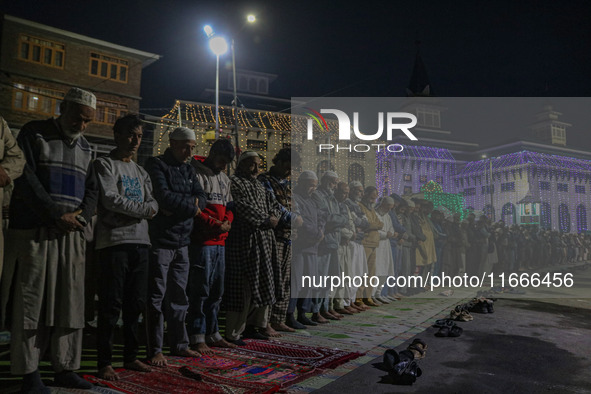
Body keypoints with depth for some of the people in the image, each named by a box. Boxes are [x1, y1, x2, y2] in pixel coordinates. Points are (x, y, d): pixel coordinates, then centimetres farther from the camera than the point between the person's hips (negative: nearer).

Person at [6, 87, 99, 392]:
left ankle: (65, 369, 11)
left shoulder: (85, 147, 18)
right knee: (32, 300, -2)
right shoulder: (34, 133, 2)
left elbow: (92, 189, 16)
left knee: (70, 302, 3)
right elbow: (26, 179, -8)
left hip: (72, 232, 5)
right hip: (34, 231, -5)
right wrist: (58, 215, -13)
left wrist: (81, 216, -5)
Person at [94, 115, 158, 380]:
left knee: (136, 304, 10)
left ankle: (130, 356, 21)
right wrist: (142, 209, -5)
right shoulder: (105, 165, 2)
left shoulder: (141, 172, 21)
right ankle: (104, 362, 6)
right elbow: (110, 199, -12)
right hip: (114, 241, -6)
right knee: (112, 305, -4)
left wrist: (138, 209, -10)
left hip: (140, 241, 6)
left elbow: (153, 206, 11)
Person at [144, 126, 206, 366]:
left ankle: (179, 344, 24)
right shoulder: (156, 166, -5)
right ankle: (155, 351, 6)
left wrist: (180, 205, -12)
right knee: (156, 297, -2)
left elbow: (201, 199, 6)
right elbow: (164, 197, -19)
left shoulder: (188, 170, 17)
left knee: (179, 296, 13)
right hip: (160, 241, -7)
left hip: (182, 242, 7)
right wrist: (191, 205, -8)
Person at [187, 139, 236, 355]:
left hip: (220, 242, 8)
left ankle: (212, 334, 23)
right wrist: (216, 224, -15)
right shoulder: (196, 174, -6)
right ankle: (197, 337, 3)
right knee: (200, 290, -5)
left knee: (216, 291, 13)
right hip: (201, 241, -8)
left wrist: (228, 221, 1)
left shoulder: (224, 179, 20)